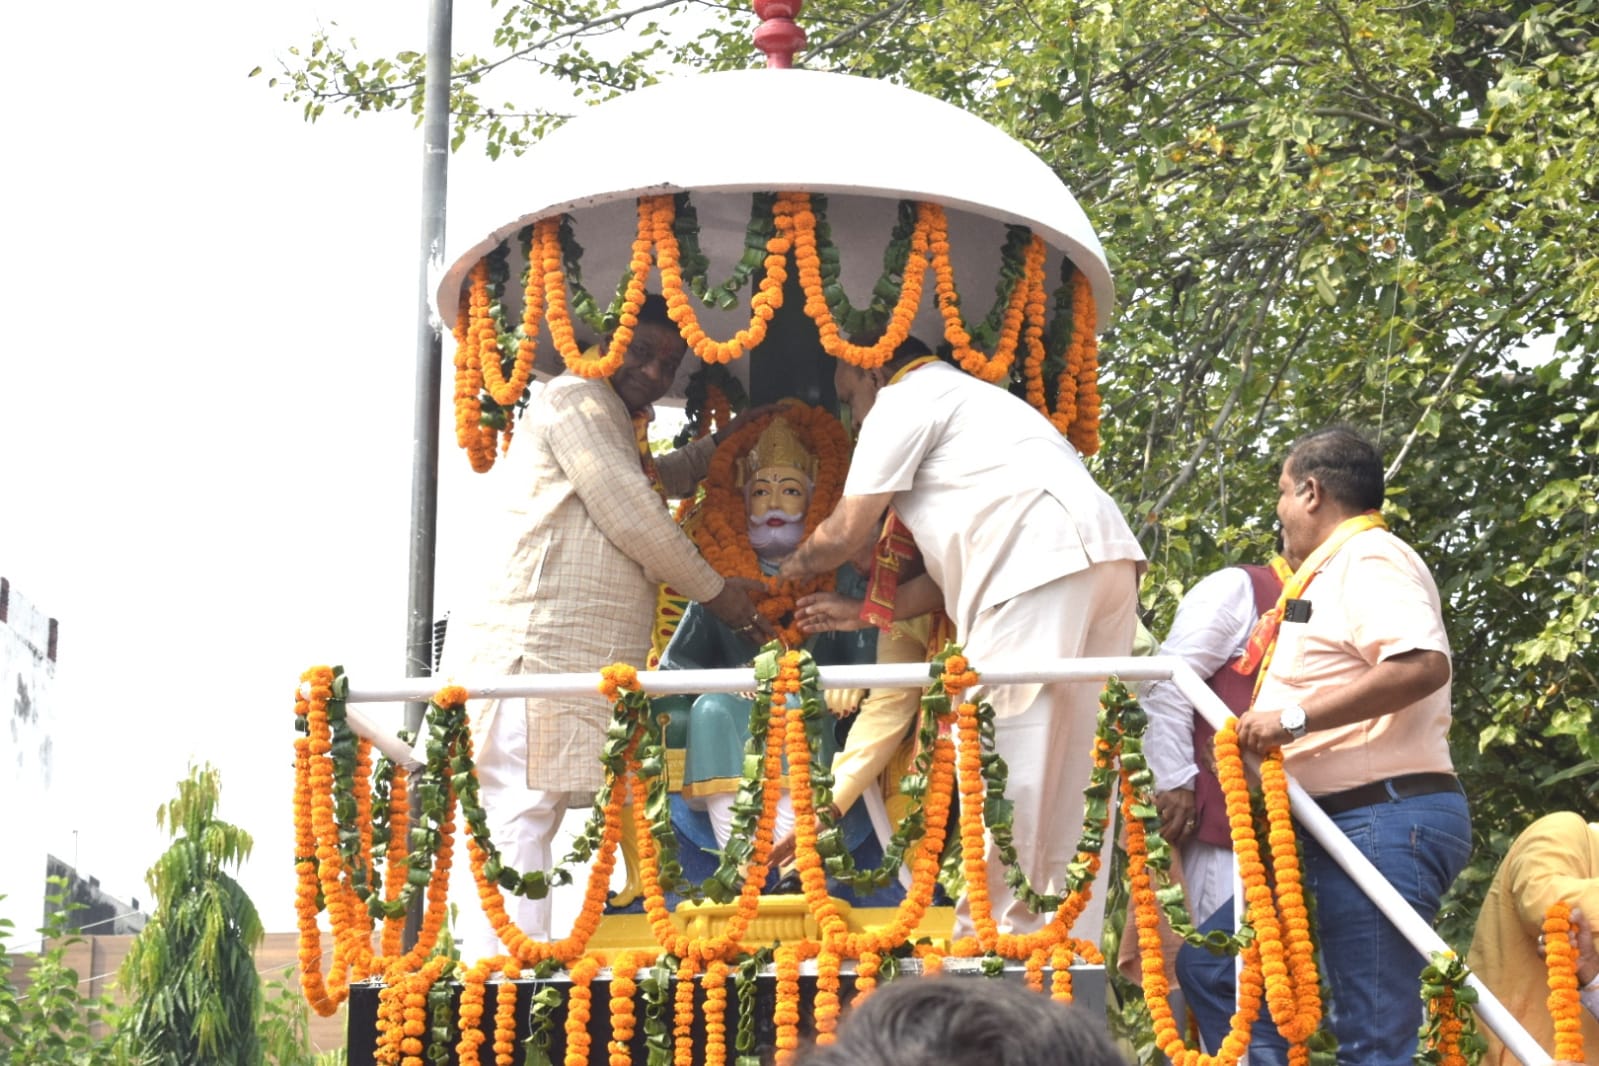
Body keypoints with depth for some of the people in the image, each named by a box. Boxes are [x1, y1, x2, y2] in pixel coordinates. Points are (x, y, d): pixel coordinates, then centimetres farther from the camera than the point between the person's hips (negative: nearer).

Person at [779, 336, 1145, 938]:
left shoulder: (906, 399, 9)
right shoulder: (972, 399, 37)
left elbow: (847, 534, 9)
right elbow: (957, 570, 32)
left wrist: (789, 571, 29)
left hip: (1044, 562, -9)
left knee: (1005, 769, -9)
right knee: (1067, 777, 7)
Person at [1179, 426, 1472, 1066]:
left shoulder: (1370, 559, -8)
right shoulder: (1334, 570, 24)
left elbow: (1423, 665, -25)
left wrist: (1296, 717, -24)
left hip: (1385, 817, -11)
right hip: (1334, 826, 11)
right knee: (1209, 965, 9)